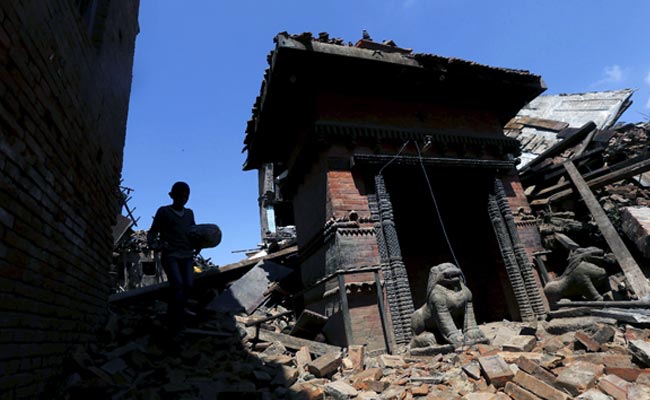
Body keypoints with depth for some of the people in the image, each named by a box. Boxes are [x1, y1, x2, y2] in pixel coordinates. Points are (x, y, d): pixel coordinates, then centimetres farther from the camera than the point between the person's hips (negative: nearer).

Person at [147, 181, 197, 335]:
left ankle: (177, 317, 8)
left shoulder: (189, 213, 16)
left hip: (187, 255, 4)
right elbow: (152, 232, 5)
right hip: (170, 255, -4)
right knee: (177, 284, -21)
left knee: (188, 285, -11)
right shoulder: (164, 211, 5)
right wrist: (154, 245, -13)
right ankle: (175, 323, -13)